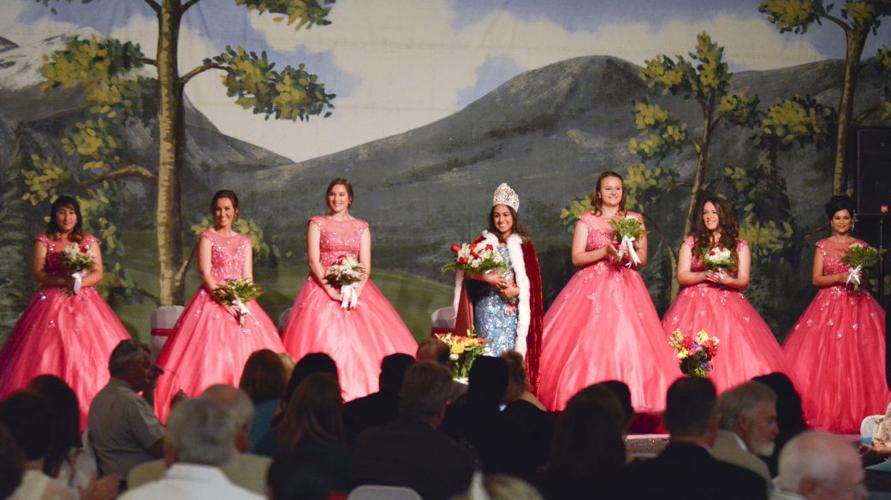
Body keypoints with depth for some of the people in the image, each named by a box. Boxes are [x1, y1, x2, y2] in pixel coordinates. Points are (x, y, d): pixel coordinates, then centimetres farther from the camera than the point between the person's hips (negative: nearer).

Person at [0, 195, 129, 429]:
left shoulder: (89, 241, 12)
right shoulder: (44, 241, 7)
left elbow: (98, 273, 7)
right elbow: (37, 273, -3)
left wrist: (80, 282, -12)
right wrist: (63, 280, -17)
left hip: (84, 302, 2)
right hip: (52, 302, -2)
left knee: (87, 354, -8)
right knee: (49, 353, -11)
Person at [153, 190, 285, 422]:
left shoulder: (244, 242, 16)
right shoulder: (207, 237, 4)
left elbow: (248, 278, 9)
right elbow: (205, 274, -6)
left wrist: (243, 303, -9)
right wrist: (225, 301, -17)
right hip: (212, 300, -4)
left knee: (245, 351, -3)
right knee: (210, 356, -12)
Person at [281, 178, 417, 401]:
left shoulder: (362, 227, 11)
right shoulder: (317, 223, 5)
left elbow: (366, 265, 4)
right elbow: (313, 261, -4)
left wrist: (357, 289, -14)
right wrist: (331, 290, -16)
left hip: (355, 289, 2)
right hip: (323, 288, -2)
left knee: (365, 341, -8)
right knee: (324, 339, -13)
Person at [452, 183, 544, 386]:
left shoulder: (523, 245, 7)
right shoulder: (484, 242, 6)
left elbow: (531, 279, 4)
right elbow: (468, 271, 0)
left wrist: (516, 290, -12)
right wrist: (487, 278, -16)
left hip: (512, 306, 0)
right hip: (487, 305, 0)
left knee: (509, 351, -4)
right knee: (489, 350, -7)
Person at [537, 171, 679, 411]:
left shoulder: (634, 219, 12)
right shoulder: (586, 220, 6)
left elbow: (643, 258, 10)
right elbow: (576, 258, -1)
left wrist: (629, 253, -11)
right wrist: (605, 251, -13)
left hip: (625, 288, 2)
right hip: (592, 288, -2)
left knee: (628, 342, -9)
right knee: (589, 345, -11)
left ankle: (630, 401, -7)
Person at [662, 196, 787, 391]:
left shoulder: (739, 246, 11)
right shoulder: (691, 243, 10)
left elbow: (744, 281, 7)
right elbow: (682, 276, 3)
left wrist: (728, 280, -14)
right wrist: (704, 275, -14)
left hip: (728, 304, 0)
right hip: (696, 303, 0)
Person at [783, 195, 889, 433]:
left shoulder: (861, 246, 10)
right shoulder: (822, 246, 7)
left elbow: (868, 278, 8)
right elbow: (816, 279, 1)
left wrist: (861, 277, -13)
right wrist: (840, 277, -13)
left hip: (858, 305, 1)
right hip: (829, 305, -1)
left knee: (858, 358, -8)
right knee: (826, 360, -8)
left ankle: (858, 412, -5)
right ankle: (827, 411, -4)